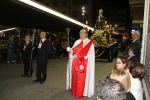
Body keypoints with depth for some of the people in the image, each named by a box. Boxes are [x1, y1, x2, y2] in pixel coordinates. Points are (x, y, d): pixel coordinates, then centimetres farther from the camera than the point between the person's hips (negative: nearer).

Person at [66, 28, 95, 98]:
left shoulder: (89, 43, -6)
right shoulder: (77, 42, 12)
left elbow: (90, 55, -13)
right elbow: (73, 51, 9)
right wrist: (69, 50, -13)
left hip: (84, 63, -5)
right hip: (76, 63, 6)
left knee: (82, 78, 0)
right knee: (75, 77, 12)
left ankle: (81, 93, 16)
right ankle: (75, 91, 29)